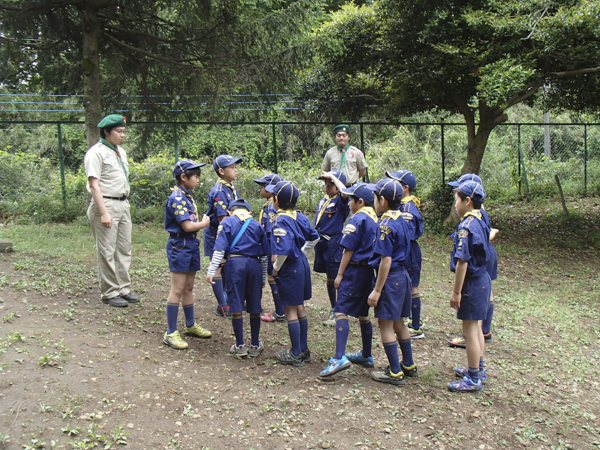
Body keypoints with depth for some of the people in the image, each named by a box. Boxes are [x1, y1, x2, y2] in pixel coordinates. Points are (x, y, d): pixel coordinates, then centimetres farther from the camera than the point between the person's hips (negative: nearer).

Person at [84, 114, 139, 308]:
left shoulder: (121, 152, 17)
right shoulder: (96, 152, -10)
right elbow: (94, 185, -17)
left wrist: (125, 204, 16)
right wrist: (104, 212, -23)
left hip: (123, 204, 9)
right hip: (106, 204, -8)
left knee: (124, 249, 12)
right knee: (107, 252, -2)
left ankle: (123, 288, 21)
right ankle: (109, 293, 7)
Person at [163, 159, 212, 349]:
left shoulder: (188, 196, 13)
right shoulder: (177, 198, -16)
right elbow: (187, 226, -21)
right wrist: (204, 223, -5)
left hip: (191, 244, 9)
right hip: (179, 245, -9)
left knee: (188, 288, 18)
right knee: (177, 290, -5)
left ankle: (191, 325, 30)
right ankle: (170, 333, 3)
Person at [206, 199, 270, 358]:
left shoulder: (227, 222, 9)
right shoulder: (257, 225, 17)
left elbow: (219, 249, -3)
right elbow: (264, 254, 16)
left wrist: (211, 271, -4)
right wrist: (263, 277, 23)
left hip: (235, 263, -3)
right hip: (254, 264, 3)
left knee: (236, 306, 3)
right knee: (255, 307, 10)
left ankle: (240, 346, 9)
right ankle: (255, 345, 18)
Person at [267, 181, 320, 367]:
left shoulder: (280, 220, -19)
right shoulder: (299, 217, 6)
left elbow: (284, 249, -29)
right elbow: (314, 237, 17)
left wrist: (276, 268, -15)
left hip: (290, 268, -8)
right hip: (302, 264, 8)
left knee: (291, 311, 1)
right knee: (300, 308, 17)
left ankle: (296, 355, 9)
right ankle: (304, 350, 27)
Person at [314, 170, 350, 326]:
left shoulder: (340, 201, -9)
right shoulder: (322, 201, 13)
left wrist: (332, 176, -22)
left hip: (334, 242, -7)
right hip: (321, 242, 7)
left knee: (336, 278, -1)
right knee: (329, 279, 16)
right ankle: (333, 309, 28)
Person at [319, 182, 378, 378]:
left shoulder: (357, 219, -13)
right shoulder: (374, 218, 12)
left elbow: (349, 250, -14)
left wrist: (340, 274, -10)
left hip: (355, 270, -9)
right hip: (369, 270, 9)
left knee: (341, 311, -14)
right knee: (363, 314, 18)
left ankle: (339, 358, -25)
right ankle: (366, 356, 29)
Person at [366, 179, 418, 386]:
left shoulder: (387, 225, -19)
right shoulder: (401, 220, 8)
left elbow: (386, 260, -21)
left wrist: (377, 290, -18)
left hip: (390, 278, -9)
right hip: (402, 275, 9)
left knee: (386, 324, 0)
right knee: (398, 322, 19)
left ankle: (395, 373, 7)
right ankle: (408, 365, 29)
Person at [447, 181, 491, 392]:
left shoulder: (466, 226, -21)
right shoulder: (480, 222, 7)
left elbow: (462, 262, -23)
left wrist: (456, 292, -18)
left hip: (472, 283, -9)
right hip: (482, 279, 9)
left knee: (470, 331, 1)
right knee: (476, 328, 21)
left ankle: (473, 379, 11)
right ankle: (478, 369, 35)